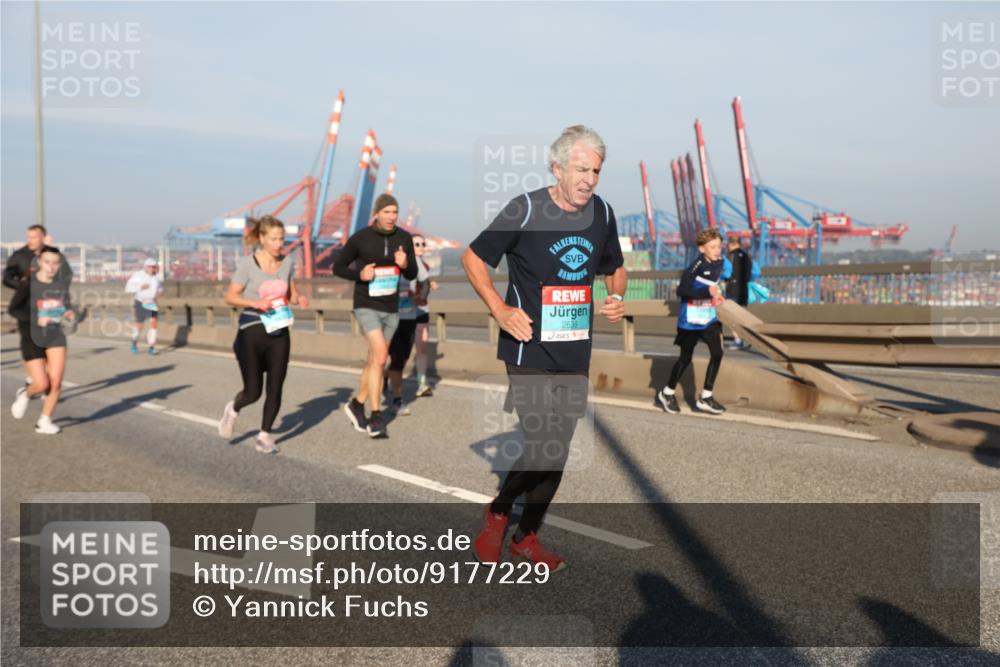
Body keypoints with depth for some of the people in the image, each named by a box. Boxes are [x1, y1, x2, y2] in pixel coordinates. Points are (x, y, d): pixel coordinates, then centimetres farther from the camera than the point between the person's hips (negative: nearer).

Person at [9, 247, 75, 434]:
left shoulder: (62, 281, -1)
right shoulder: (29, 284, -13)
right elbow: (14, 308, -9)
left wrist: (69, 313, -4)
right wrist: (36, 320, -22)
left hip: (56, 337, 3)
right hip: (32, 339, -3)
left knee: (56, 382, -8)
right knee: (42, 385, -5)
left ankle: (44, 422, 10)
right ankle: (25, 394, 32)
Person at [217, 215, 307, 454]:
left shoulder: (287, 262, 3)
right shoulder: (247, 263, -9)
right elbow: (230, 297, -7)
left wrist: (299, 299, -8)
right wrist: (254, 302, -24)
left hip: (279, 333, 4)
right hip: (252, 333, -3)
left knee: (275, 388, 1)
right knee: (253, 391, 1)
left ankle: (265, 436, 18)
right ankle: (233, 409, 36)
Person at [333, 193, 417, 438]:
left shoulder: (404, 238, 1)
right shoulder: (360, 239, -9)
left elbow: (412, 275, 7)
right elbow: (338, 267, 1)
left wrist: (405, 264, -15)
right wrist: (359, 274, -17)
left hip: (391, 309, 5)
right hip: (366, 307, -4)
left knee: (374, 362, 13)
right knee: (380, 356, -19)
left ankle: (356, 404, 34)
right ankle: (376, 417, -11)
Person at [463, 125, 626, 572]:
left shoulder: (602, 213, 4)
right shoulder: (526, 209, -11)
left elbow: (615, 268, 21)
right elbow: (472, 257, -2)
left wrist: (617, 298, 0)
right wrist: (499, 309, -13)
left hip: (576, 354, 6)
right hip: (529, 349, -6)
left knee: (558, 451, 12)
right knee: (542, 447, -12)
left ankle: (527, 535, 31)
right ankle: (497, 512, 17)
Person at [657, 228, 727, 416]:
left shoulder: (719, 263, 4)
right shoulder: (697, 266, -20)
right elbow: (681, 290, -27)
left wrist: (716, 295, 8)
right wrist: (707, 292, -32)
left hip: (709, 318, 6)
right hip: (691, 320, -6)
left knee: (717, 353, -6)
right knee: (685, 358, 5)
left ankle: (705, 397, 4)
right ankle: (667, 393, 26)